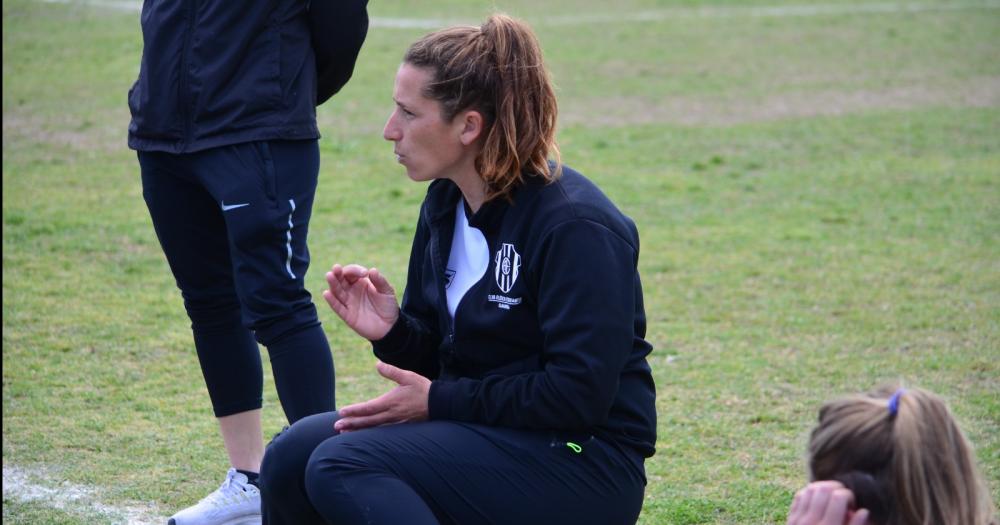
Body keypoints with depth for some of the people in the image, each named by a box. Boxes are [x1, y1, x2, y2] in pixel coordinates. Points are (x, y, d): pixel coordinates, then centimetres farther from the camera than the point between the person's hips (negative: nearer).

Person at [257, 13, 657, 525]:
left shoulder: (575, 227, -17)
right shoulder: (444, 204, 8)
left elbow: (579, 393, -21)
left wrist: (439, 402, -17)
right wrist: (392, 331, -7)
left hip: (583, 465, -8)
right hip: (483, 433, 8)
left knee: (343, 466, -24)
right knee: (292, 456, -11)